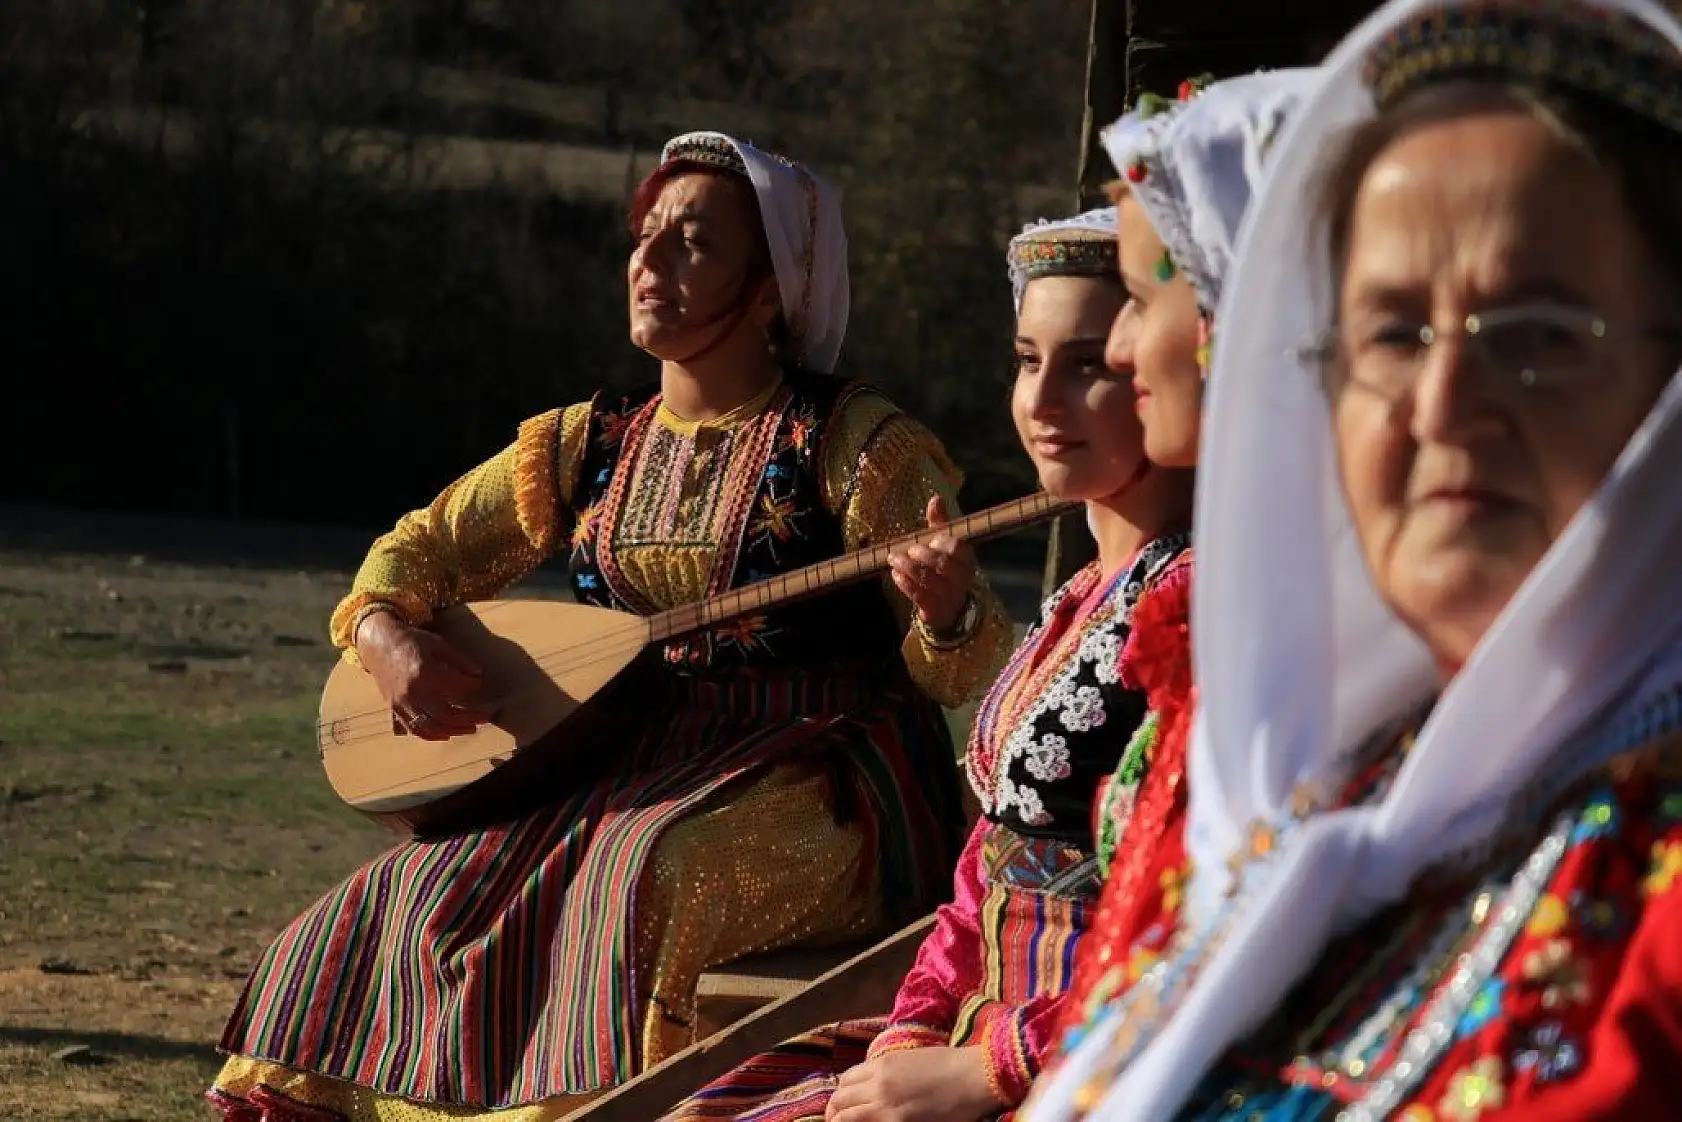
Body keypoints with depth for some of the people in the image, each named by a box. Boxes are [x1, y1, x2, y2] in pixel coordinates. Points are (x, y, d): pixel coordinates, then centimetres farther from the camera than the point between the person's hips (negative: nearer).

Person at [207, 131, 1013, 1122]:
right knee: (423, 900, -13)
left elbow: (960, 669, -5)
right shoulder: (589, 446, 11)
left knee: (641, 879, -35)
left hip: (818, 786, -6)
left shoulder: (857, 446, -5)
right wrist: (386, 637, -5)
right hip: (636, 765, 6)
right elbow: (421, 549, 18)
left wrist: (949, 610, -29)